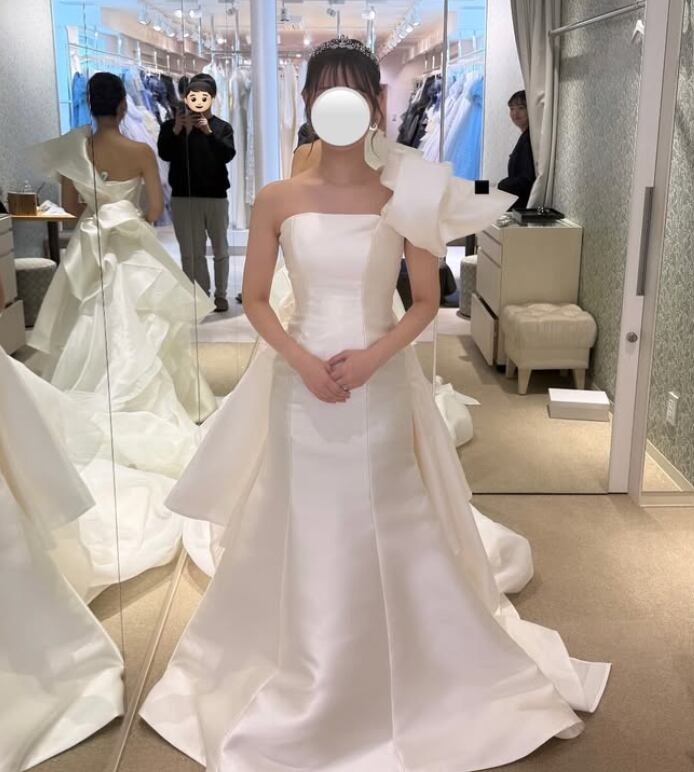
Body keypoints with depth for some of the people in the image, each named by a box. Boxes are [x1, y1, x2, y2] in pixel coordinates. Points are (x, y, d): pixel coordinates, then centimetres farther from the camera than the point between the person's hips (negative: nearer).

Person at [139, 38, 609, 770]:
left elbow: (426, 302, 1)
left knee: (389, 534, 9)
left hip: (380, 387, 0)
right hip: (301, 386, 1)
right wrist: (300, 359, -12)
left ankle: (403, 678, 34)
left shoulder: (403, 198, -3)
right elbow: (254, 300, 2)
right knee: (306, 534, 10)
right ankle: (305, 687, 33)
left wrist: (374, 354, -14)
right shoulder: (277, 199, -2)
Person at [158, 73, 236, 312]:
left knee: (220, 248, 10)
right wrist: (176, 130, -25)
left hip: (216, 196, 0)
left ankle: (220, 294, 22)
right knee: (192, 251, 4)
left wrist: (208, 132, -28)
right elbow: (164, 154, -12)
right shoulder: (171, 126, 1)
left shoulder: (221, 127, 0)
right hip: (183, 196, 0)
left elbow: (228, 154, -15)